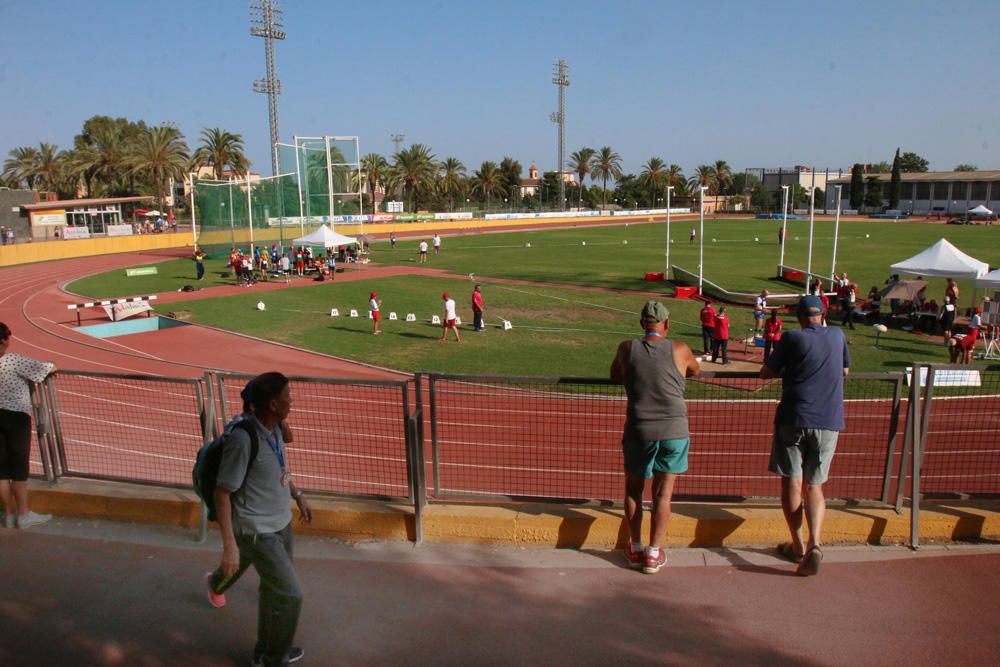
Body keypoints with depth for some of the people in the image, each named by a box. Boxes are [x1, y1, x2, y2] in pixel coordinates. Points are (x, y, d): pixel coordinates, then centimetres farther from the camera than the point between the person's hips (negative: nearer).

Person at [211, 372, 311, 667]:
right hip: (258, 532, -8)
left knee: (274, 590, 21)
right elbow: (222, 493, -22)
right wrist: (230, 546, -22)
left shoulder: (274, 428, -4)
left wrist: (298, 495, 20)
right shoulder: (243, 440, -28)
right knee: (290, 595, -1)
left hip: (282, 524, 8)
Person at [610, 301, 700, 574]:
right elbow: (695, 370, 20)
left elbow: (615, 376, 17)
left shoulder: (627, 349, -1)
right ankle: (653, 554, 14)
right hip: (674, 431, 0)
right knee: (663, 493, 10)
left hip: (638, 431, 1)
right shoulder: (680, 351, -2)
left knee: (633, 490, 18)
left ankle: (635, 549, 25)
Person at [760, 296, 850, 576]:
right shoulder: (837, 335, 9)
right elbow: (845, 370, 24)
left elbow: (765, 372, 4)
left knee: (792, 482, 7)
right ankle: (815, 544, -9)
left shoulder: (793, 338, -2)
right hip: (828, 422, 3)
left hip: (793, 418, -3)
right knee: (814, 486, 9)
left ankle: (798, 546, 10)